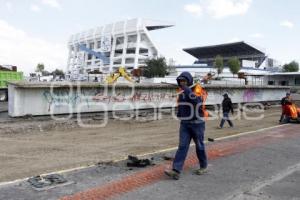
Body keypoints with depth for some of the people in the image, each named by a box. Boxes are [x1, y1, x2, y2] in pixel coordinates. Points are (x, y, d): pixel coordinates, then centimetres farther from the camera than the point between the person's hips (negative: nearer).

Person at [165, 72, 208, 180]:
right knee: (182, 146, -4)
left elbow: (196, 100, -34)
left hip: (197, 124, -5)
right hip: (184, 124, 5)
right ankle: (176, 171, -11)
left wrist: (186, 89, -33)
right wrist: (180, 117, 21)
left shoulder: (196, 91, -12)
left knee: (199, 146, 9)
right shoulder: (182, 93, 8)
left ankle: (203, 167, 30)